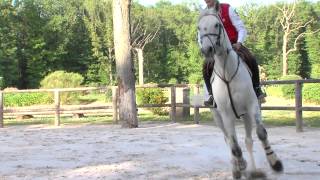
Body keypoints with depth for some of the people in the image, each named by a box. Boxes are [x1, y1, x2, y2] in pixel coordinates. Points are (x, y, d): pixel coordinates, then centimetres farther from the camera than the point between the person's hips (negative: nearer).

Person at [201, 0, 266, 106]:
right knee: (206, 67, -23)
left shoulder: (228, 9, -9)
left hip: (234, 45, -2)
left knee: (251, 61, -24)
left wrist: (239, 43, -25)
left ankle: (257, 89, -6)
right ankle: (212, 94, -5)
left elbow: (242, 29, -9)